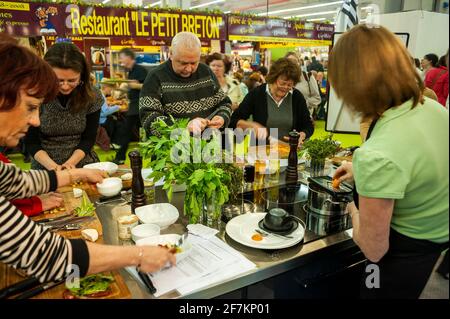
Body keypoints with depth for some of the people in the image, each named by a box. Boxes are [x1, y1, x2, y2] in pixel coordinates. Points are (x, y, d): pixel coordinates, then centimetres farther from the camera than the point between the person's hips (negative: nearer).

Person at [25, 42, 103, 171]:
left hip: (83, 165, 1)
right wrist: (52, 166, -20)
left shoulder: (92, 96, -7)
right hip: (44, 169, -1)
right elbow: (31, 142, -4)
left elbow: (89, 138, -3)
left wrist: (70, 163, -17)